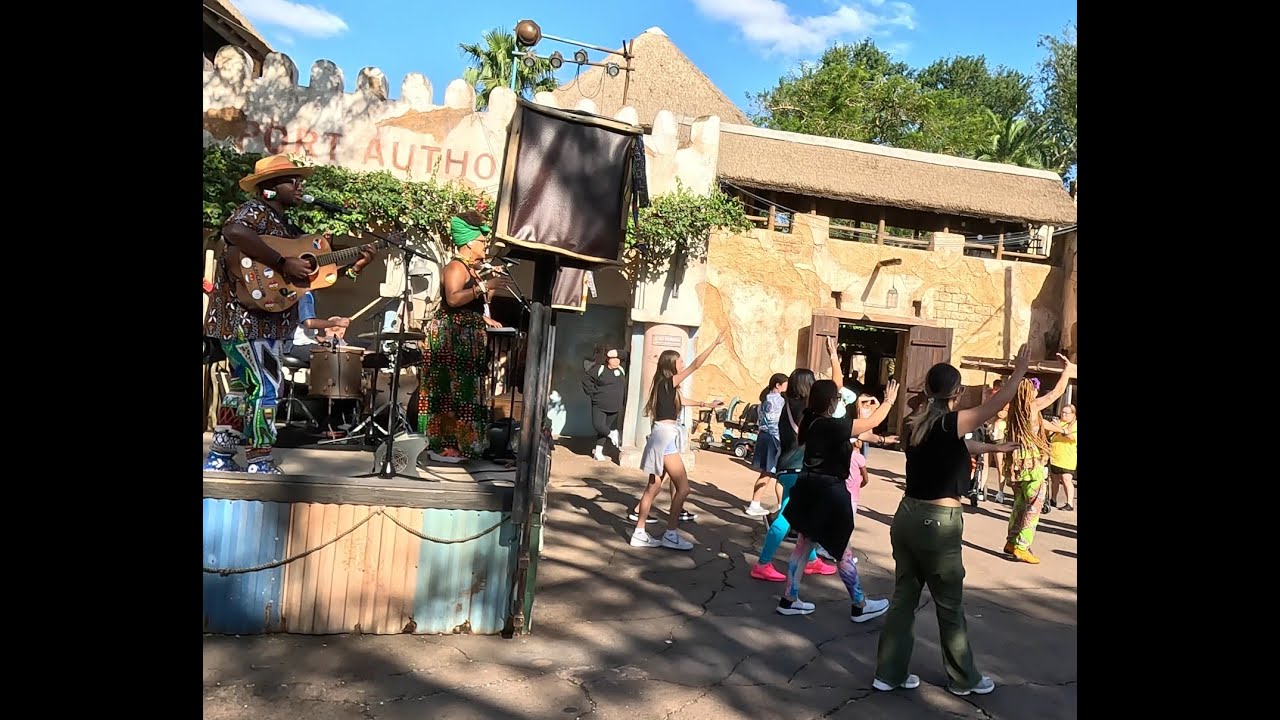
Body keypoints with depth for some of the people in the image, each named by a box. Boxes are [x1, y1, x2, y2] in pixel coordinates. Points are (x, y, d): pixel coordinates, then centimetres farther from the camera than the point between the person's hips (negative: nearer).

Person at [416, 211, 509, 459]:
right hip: (450, 338, -10)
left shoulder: (472, 270, 19)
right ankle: (447, 444, -5)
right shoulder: (455, 267, -10)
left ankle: (462, 442, 14)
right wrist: (485, 286, -27)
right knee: (453, 390, -9)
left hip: (467, 339, 10)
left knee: (466, 390, 10)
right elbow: (453, 299, -26)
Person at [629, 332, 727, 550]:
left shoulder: (668, 387, 14)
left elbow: (681, 401, 31)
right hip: (665, 436, -9)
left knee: (654, 487, 11)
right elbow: (695, 365, -14)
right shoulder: (667, 382, -11)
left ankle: (639, 534, 14)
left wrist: (705, 404, 34)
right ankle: (670, 535, -1)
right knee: (683, 487, -6)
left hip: (665, 436, 9)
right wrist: (715, 344, -11)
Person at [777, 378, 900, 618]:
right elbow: (872, 422, -13)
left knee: (804, 542, 15)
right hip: (828, 492, -8)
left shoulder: (811, 421, 1)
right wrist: (889, 401, 5)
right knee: (843, 550, 6)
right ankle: (860, 606, 21)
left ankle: (789, 599, 21)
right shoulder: (833, 425, -21)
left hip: (809, 488, 8)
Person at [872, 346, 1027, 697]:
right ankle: (963, 678, 28)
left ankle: (889, 674, 21)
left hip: (907, 515, 7)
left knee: (904, 597, 14)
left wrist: (995, 448, 34)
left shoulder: (918, 422, 6)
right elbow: (995, 404, -2)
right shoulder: (952, 422, -14)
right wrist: (1019, 370, 11)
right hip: (938, 523, -7)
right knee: (950, 606, 10)